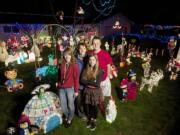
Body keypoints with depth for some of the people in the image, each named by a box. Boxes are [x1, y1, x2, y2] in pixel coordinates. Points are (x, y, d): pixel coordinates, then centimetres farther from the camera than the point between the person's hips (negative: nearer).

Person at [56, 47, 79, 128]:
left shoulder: (74, 65, -9)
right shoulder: (61, 65, 4)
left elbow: (76, 78, -9)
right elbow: (59, 76, 13)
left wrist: (76, 90, -9)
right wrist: (58, 83, 6)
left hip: (70, 88, -4)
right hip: (61, 88, 4)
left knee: (70, 105, 11)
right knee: (63, 106, 15)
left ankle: (70, 119, 35)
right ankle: (67, 116, 43)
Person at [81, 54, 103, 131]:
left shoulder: (99, 71, -10)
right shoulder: (85, 70, 0)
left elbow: (97, 84, -17)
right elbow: (82, 80, -9)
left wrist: (87, 82, -12)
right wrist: (92, 82, -15)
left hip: (96, 91, -2)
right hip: (87, 91, 3)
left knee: (95, 106, 10)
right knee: (87, 106, 11)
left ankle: (94, 120, 36)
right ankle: (89, 119, 39)